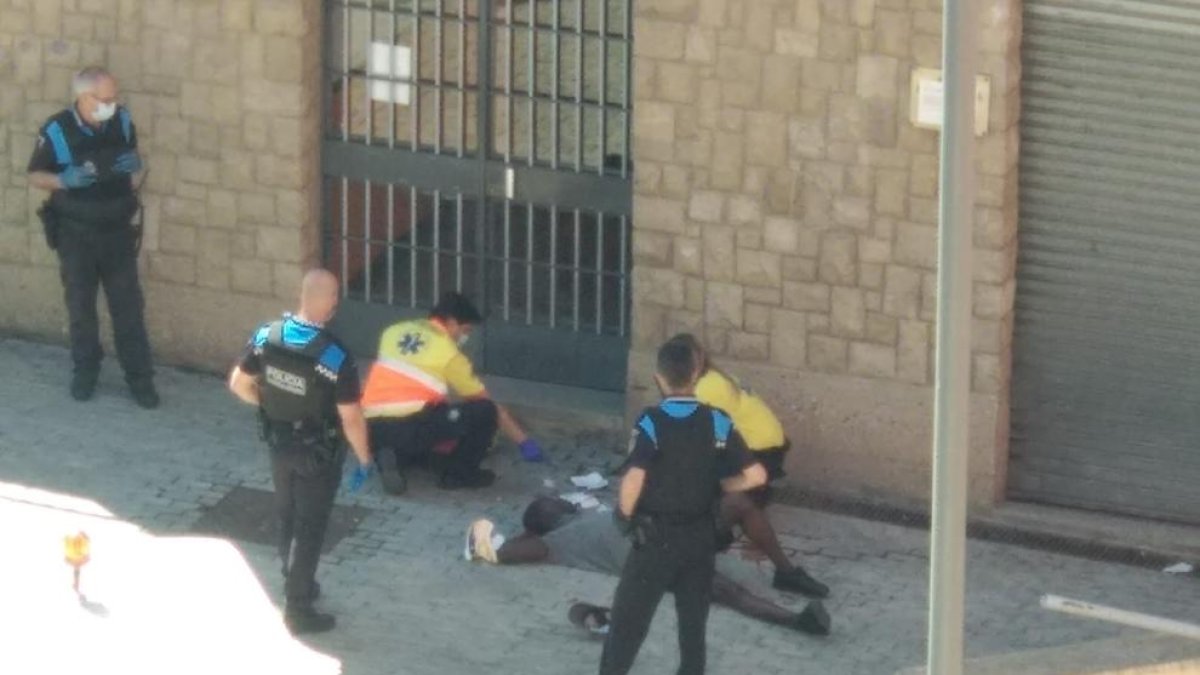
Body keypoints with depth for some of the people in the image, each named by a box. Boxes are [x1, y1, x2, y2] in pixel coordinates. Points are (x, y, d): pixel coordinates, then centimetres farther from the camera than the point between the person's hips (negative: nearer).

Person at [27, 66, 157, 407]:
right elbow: (35, 175, -5)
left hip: (117, 230, 2)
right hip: (76, 234, -2)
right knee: (80, 305, 11)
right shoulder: (56, 131, -17)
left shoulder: (122, 121, -8)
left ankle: (139, 376, 11)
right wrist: (64, 180, -25)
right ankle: (85, 371, 28)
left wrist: (135, 163, -13)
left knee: (129, 306, 3)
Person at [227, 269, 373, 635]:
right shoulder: (335, 357, -29)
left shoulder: (266, 336, -14)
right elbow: (351, 418, -22)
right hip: (318, 454, -5)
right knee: (309, 529, 8)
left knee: (288, 519, 24)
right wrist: (364, 457, -5)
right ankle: (298, 610, 16)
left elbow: (239, 384, -1)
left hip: (279, 444, 5)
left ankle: (298, 584, 43)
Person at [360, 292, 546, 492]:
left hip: (373, 431, 7)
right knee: (485, 411, -1)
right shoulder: (448, 351, 4)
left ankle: (395, 457, 9)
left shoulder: (394, 332, 19)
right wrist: (524, 442, 20)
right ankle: (458, 473, 8)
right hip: (411, 428, -7)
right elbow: (488, 404, 11)